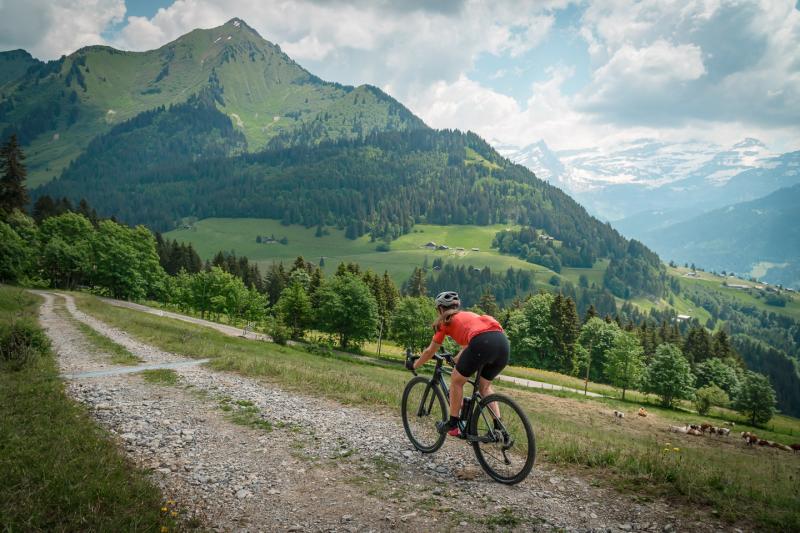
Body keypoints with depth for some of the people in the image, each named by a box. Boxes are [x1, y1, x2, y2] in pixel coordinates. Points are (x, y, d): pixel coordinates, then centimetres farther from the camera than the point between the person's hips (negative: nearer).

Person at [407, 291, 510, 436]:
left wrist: (414, 365, 46)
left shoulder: (445, 321, 21)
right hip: (503, 342, 6)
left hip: (482, 342, -6)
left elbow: (430, 351, 30)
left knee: (456, 381, 17)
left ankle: (453, 425, 21)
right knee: (484, 387, 26)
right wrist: (456, 359, 66)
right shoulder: (468, 315, 37)